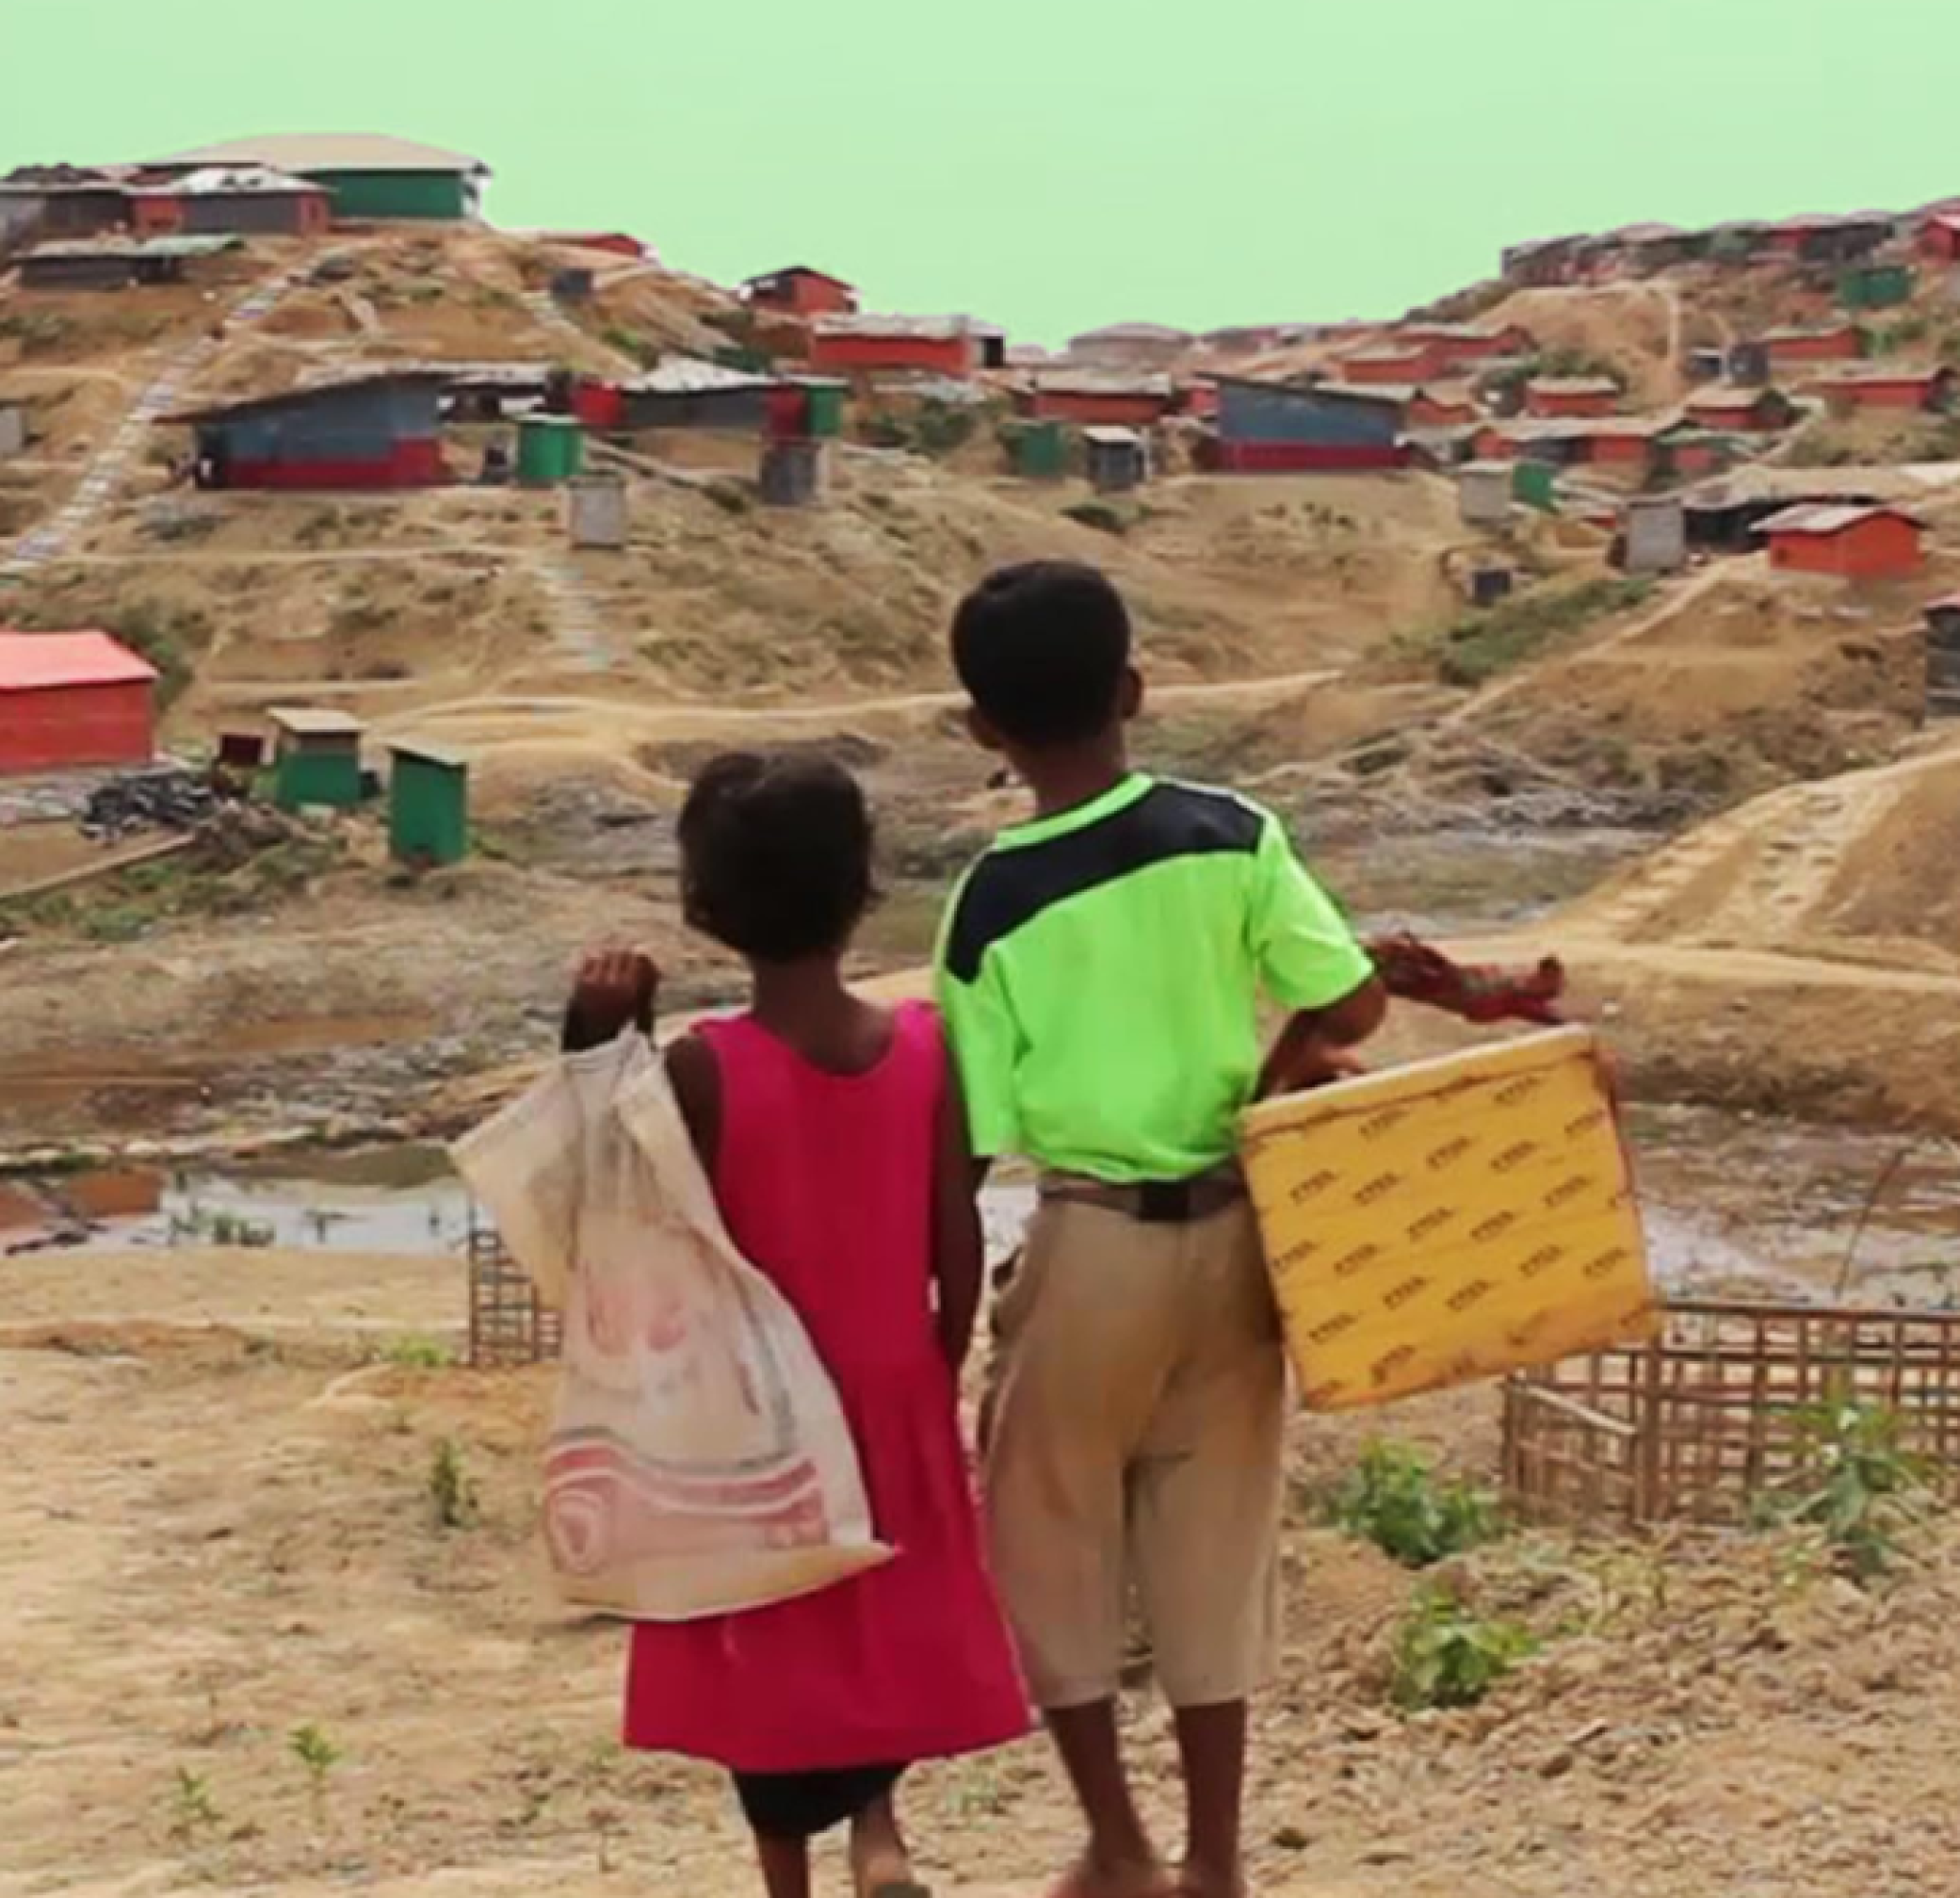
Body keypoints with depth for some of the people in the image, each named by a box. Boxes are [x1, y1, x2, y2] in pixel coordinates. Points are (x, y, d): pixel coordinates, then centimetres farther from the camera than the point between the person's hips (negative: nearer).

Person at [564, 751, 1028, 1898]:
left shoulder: (704, 1069, -20)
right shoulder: (925, 1047, -10)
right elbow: (960, 1246, -5)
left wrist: (596, 1049, -16)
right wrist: (939, 1375, 11)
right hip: (893, 1393, 2)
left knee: (772, 1638, 12)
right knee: (890, 1617, 23)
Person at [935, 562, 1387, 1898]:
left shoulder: (993, 904, -13)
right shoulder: (1232, 835, -7)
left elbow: (982, 1132, -12)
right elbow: (1354, 1004, -8)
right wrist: (1265, 1073, 8)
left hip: (1092, 1244, -3)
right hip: (1232, 1232, 3)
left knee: (1053, 1540, 16)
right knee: (1215, 1548, 14)